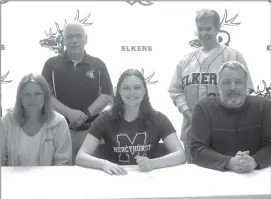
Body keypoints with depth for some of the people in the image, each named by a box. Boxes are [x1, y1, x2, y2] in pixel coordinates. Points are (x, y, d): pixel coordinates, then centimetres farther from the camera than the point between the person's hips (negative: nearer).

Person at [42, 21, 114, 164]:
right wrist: (69, 112, -18)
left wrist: (86, 113, -14)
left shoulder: (98, 65, 7)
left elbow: (107, 95, 2)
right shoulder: (52, 64, 5)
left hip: (91, 129, 1)